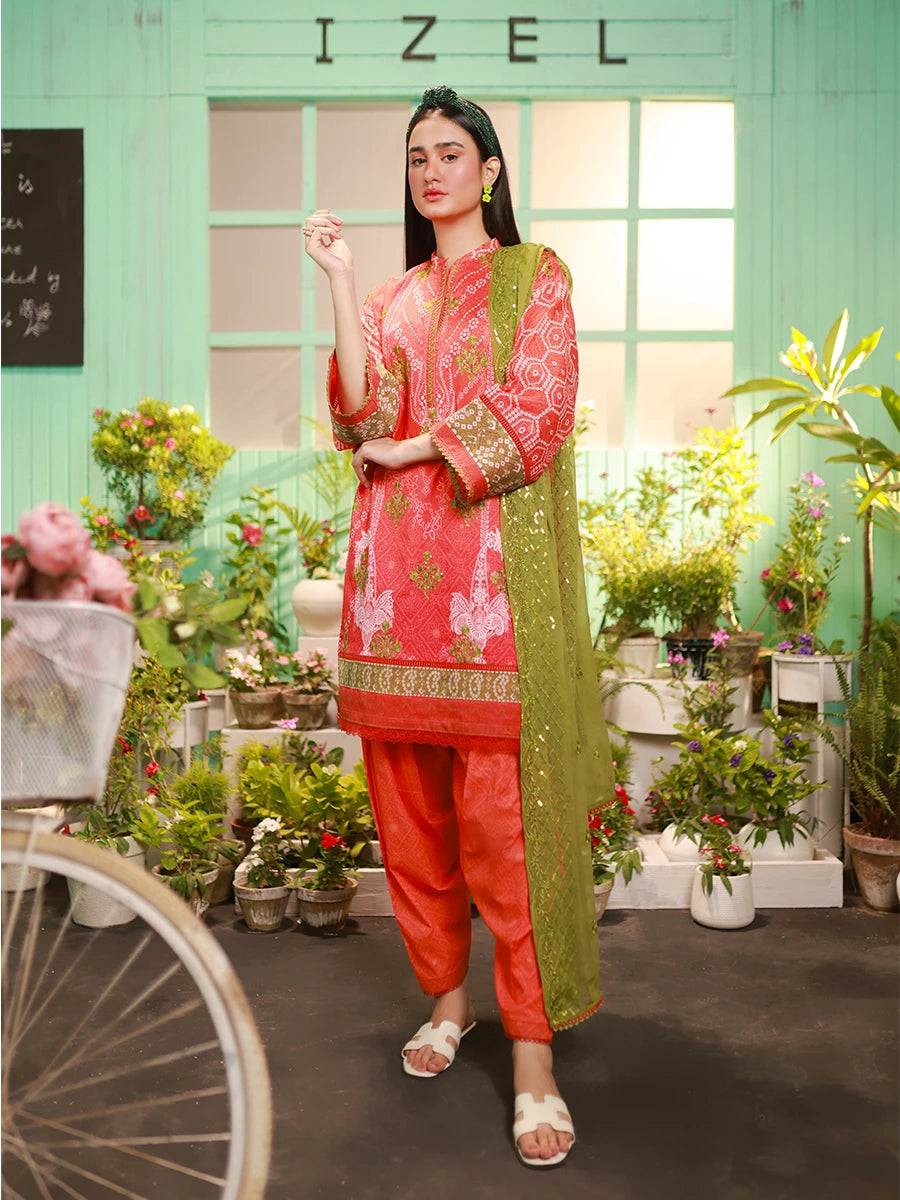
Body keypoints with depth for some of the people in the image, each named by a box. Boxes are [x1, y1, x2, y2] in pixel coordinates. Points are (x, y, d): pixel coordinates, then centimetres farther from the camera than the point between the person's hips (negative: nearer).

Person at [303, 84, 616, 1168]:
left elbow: (536, 412, -4)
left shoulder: (533, 275, 10)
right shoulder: (395, 296, 21)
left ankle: (533, 1050, 0)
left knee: (501, 805, -9)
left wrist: (414, 446, -1)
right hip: (397, 564, 5)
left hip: (492, 560, -4)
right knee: (409, 797, 6)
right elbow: (364, 416, 4)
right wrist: (339, 280, 3)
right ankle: (447, 994, 23)